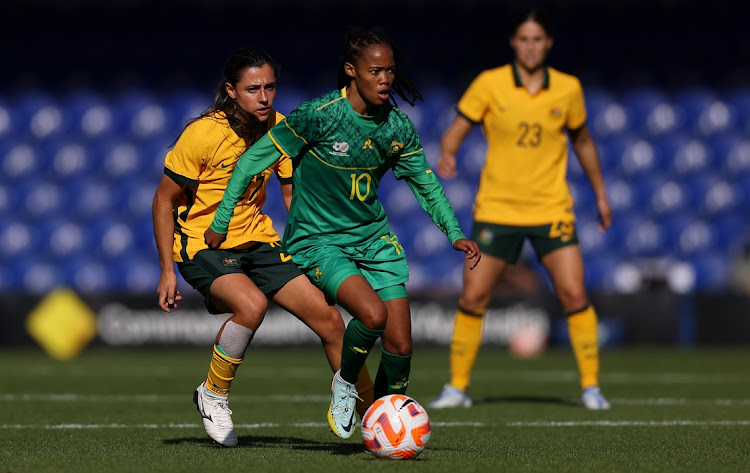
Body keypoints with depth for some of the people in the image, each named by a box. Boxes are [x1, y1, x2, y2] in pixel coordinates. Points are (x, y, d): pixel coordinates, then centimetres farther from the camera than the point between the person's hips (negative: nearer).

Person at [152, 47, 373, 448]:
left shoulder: (279, 129, -4)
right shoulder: (202, 134, -19)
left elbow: (292, 194, 8)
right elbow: (164, 200, -11)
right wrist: (167, 271, -14)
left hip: (257, 240, 5)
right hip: (202, 245, -5)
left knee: (328, 316, -5)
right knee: (251, 305, -33)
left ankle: (370, 411, 10)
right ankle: (213, 396, -8)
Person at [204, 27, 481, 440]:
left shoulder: (397, 127, -2)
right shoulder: (318, 116, -18)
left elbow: (426, 184, 13)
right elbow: (253, 160, -10)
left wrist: (454, 234, 1)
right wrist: (221, 221, -8)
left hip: (373, 237, 5)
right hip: (317, 241, -5)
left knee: (400, 346, -3)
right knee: (372, 313, -29)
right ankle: (345, 384, 0)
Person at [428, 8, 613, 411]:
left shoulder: (568, 89, 1)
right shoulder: (489, 84, -5)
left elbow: (582, 141, 16)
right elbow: (457, 128, -4)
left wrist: (600, 194, 20)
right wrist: (447, 156, -26)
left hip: (551, 210, 1)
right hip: (496, 208, 0)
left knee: (574, 294, -10)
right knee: (473, 298, -1)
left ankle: (591, 386, 2)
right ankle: (457, 388, 13)